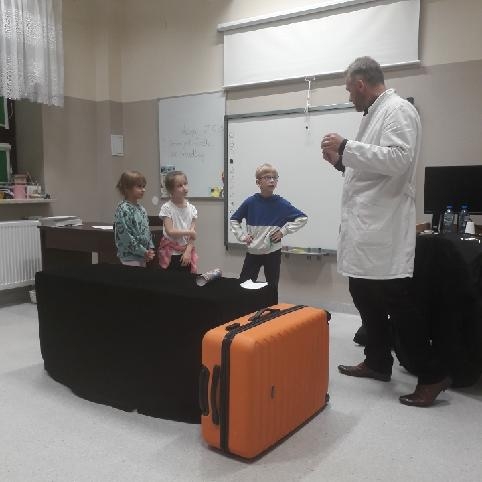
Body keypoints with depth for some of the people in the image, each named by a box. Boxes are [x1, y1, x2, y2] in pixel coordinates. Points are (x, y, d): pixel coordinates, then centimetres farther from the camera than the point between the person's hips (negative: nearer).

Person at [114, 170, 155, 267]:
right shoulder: (123, 210, -15)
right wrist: (143, 252, -17)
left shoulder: (141, 209, 10)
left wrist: (150, 249, 2)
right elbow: (126, 236, -21)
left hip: (142, 257, 8)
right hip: (130, 257, -8)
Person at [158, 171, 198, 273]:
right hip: (171, 253, -3)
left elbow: (193, 234, -2)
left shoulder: (191, 209, 0)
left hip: (186, 251, 4)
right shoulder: (167, 208, -10)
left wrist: (188, 251, -12)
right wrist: (189, 232, -14)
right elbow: (170, 231, -18)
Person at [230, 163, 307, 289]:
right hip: (253, 252, 1)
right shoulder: (250, 202, -5)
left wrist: (283, 231, -10)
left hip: (273, 253, -1)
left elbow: (302, 218, -4)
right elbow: (234, 220, 9)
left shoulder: (281, 203, -8)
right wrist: (242, 236, -2)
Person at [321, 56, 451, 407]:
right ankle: (378, 362, 29)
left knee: (397, 302, -5)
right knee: (365, 296, 15)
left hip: (385, 227, -10)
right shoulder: (374, 115, 19)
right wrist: (343, 162, 12)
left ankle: (433, 374, 9)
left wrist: (347, 147, -18)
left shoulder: (398, 109, -9)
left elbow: (398, 160, -24)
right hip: (364, 226, 10)